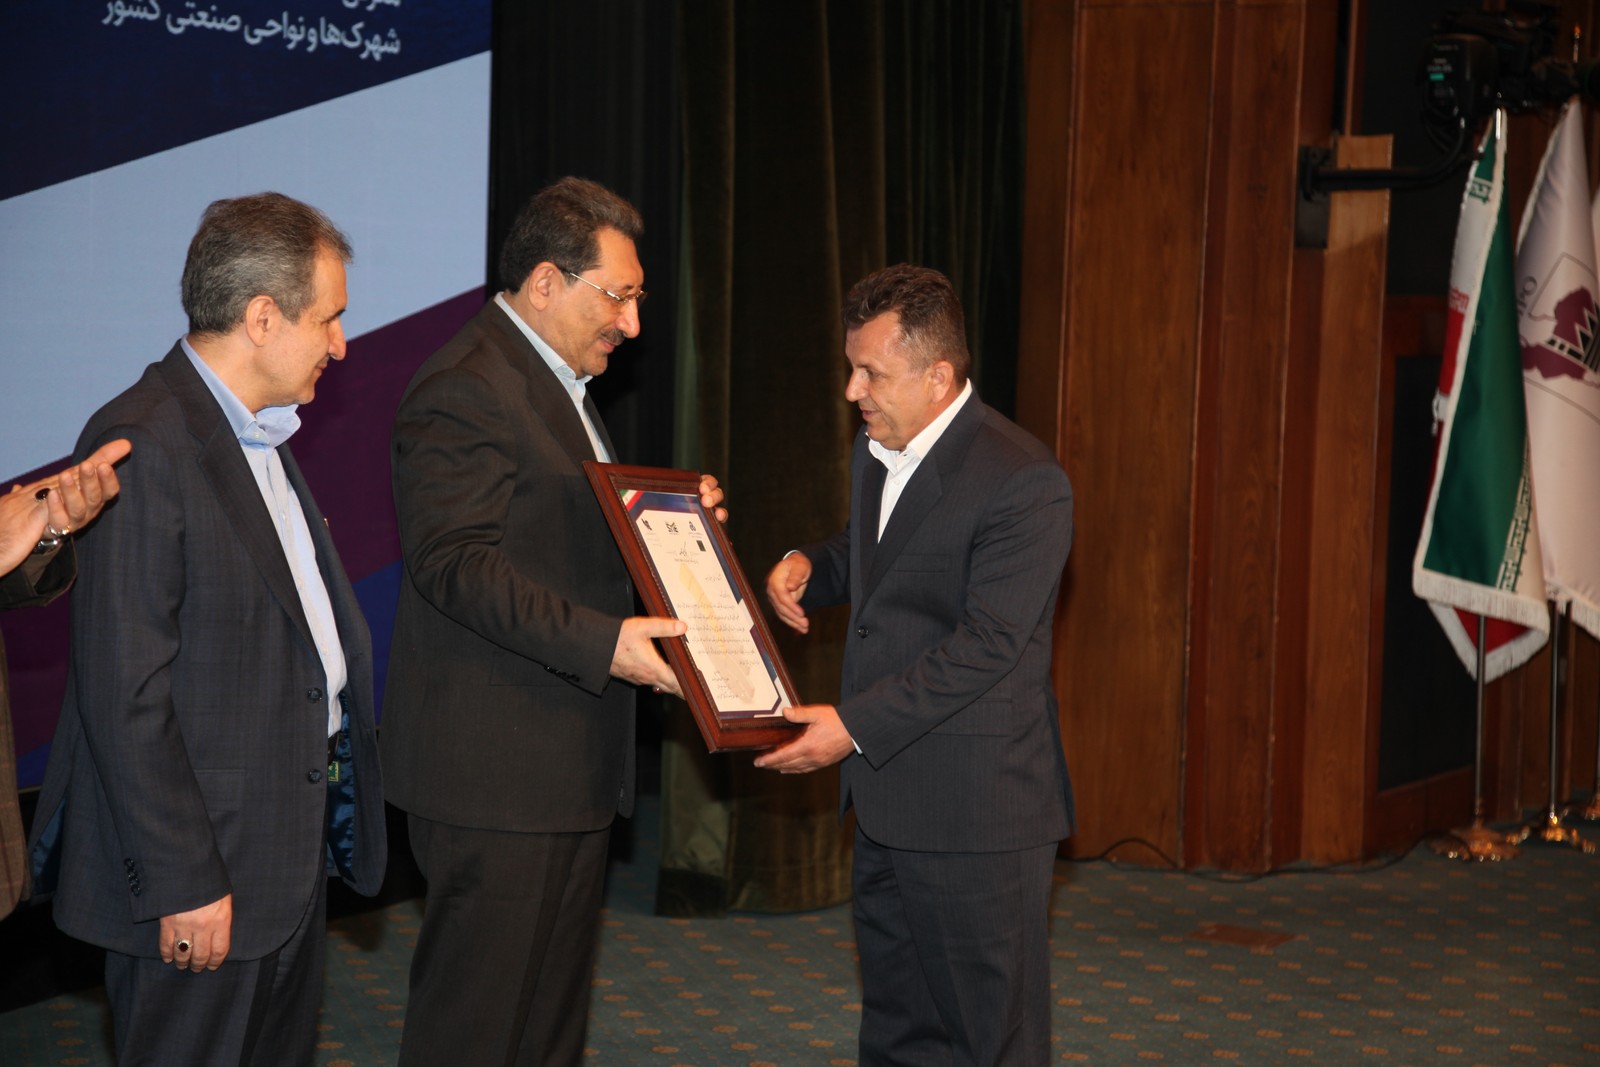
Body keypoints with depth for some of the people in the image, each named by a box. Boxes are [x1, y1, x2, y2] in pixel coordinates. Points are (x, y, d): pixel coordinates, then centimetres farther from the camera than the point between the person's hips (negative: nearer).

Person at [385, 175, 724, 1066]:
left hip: (572, 760, 11)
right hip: (495, 768, -10)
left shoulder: (558, 382, 19)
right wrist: (601, 643, -30)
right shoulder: (466, 390, -16)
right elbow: (453, 560, -24)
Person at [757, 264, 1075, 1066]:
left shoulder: (1024, 485, -19)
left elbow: (985, 646, -22)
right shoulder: (873, 451, 9)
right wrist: (810, 567, 3)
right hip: (885, 803, 9)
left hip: (976, 815, -9)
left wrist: (855, 726, -24)